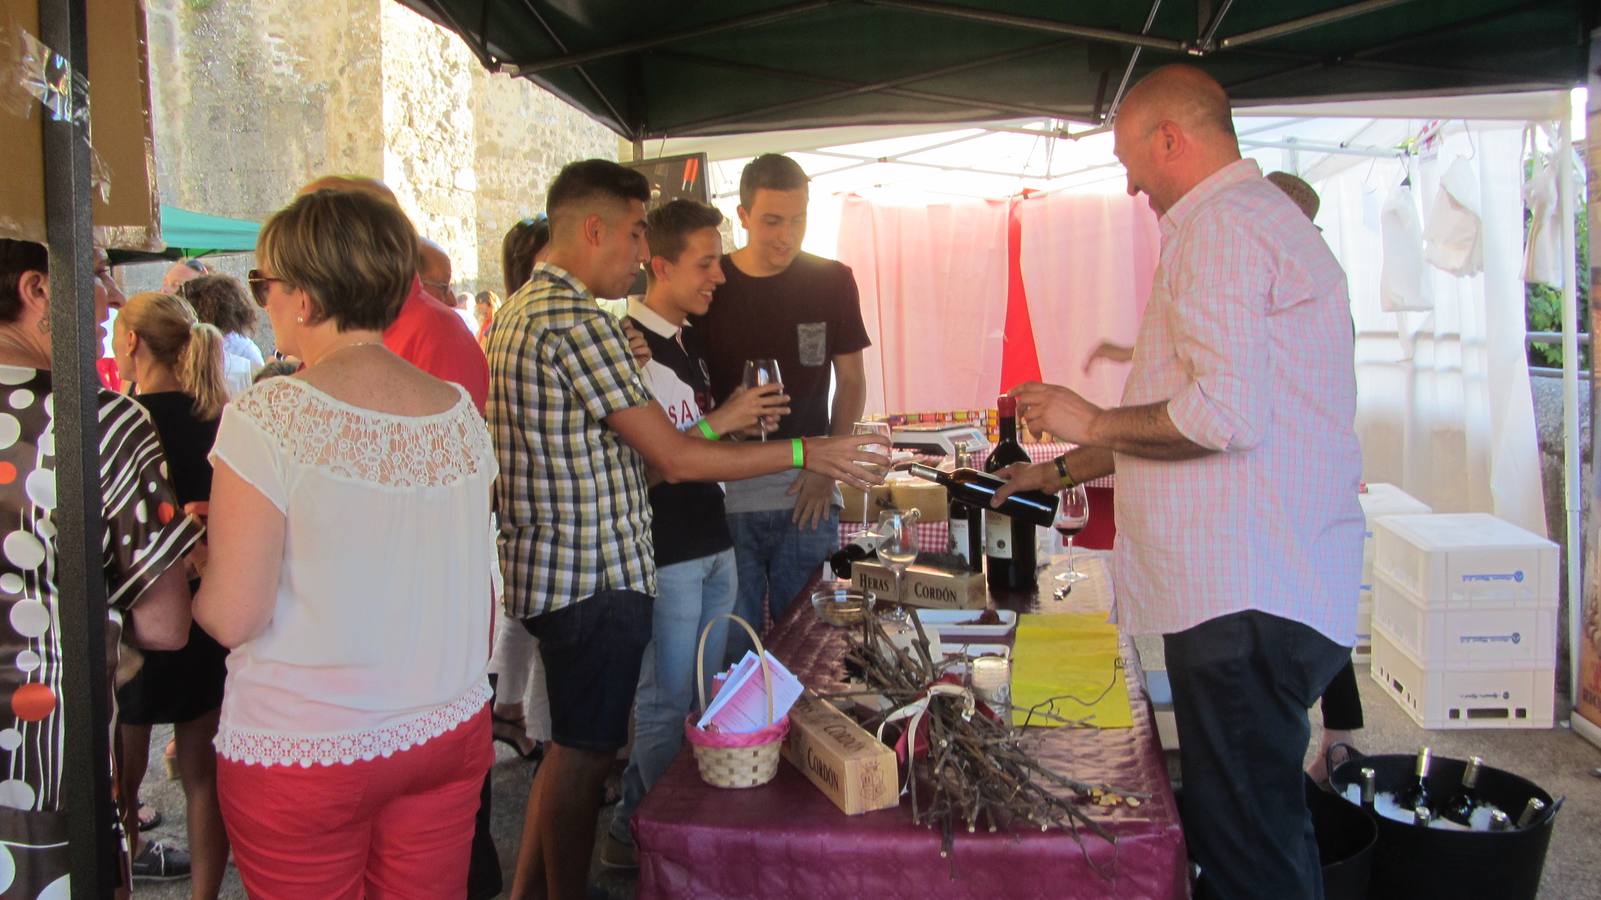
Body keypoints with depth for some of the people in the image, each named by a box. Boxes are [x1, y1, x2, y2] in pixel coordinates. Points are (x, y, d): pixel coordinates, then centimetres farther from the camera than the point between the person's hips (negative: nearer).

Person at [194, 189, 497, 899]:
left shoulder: (266, 417, -16)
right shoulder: (461, 412, 0)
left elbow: (234, 618, -15)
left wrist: (196, 573, 5)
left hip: (302, 750, -4)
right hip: (450, 734, 5)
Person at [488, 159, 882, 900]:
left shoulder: (520, 310, 13)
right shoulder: (578, 320, -20)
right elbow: (674, 458, -21)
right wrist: (805, 454, -14)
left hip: (544, 563, 10)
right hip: (596, 575, -10)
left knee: (572, 746, 21)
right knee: (584, 753, 4)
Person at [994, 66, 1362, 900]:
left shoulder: (1218, 225, -12)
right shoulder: (1261, 215, 23)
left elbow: (1226, 416, -24)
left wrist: (1094, 423, -8)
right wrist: (1065, 470, 32)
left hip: (1247, 600, -11)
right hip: (1262, 586, 11)